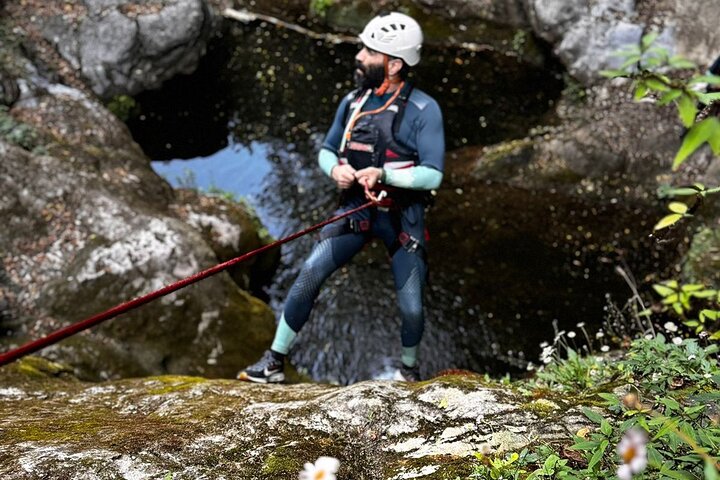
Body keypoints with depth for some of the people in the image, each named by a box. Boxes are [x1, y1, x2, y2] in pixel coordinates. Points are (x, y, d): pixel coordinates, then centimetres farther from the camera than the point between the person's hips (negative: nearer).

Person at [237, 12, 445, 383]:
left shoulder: (423, 109, -11)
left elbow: (432, 175, -15)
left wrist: (384, 174, -29)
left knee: (411, 307, -3)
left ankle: (409, 370, 28)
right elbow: (326, 151, 15)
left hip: (403, 216, -3)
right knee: (309, 275, -11)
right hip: (356, 209, 4)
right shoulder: (352, 102, 5)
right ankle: (274, 363, 0)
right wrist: (335, 169, -9)